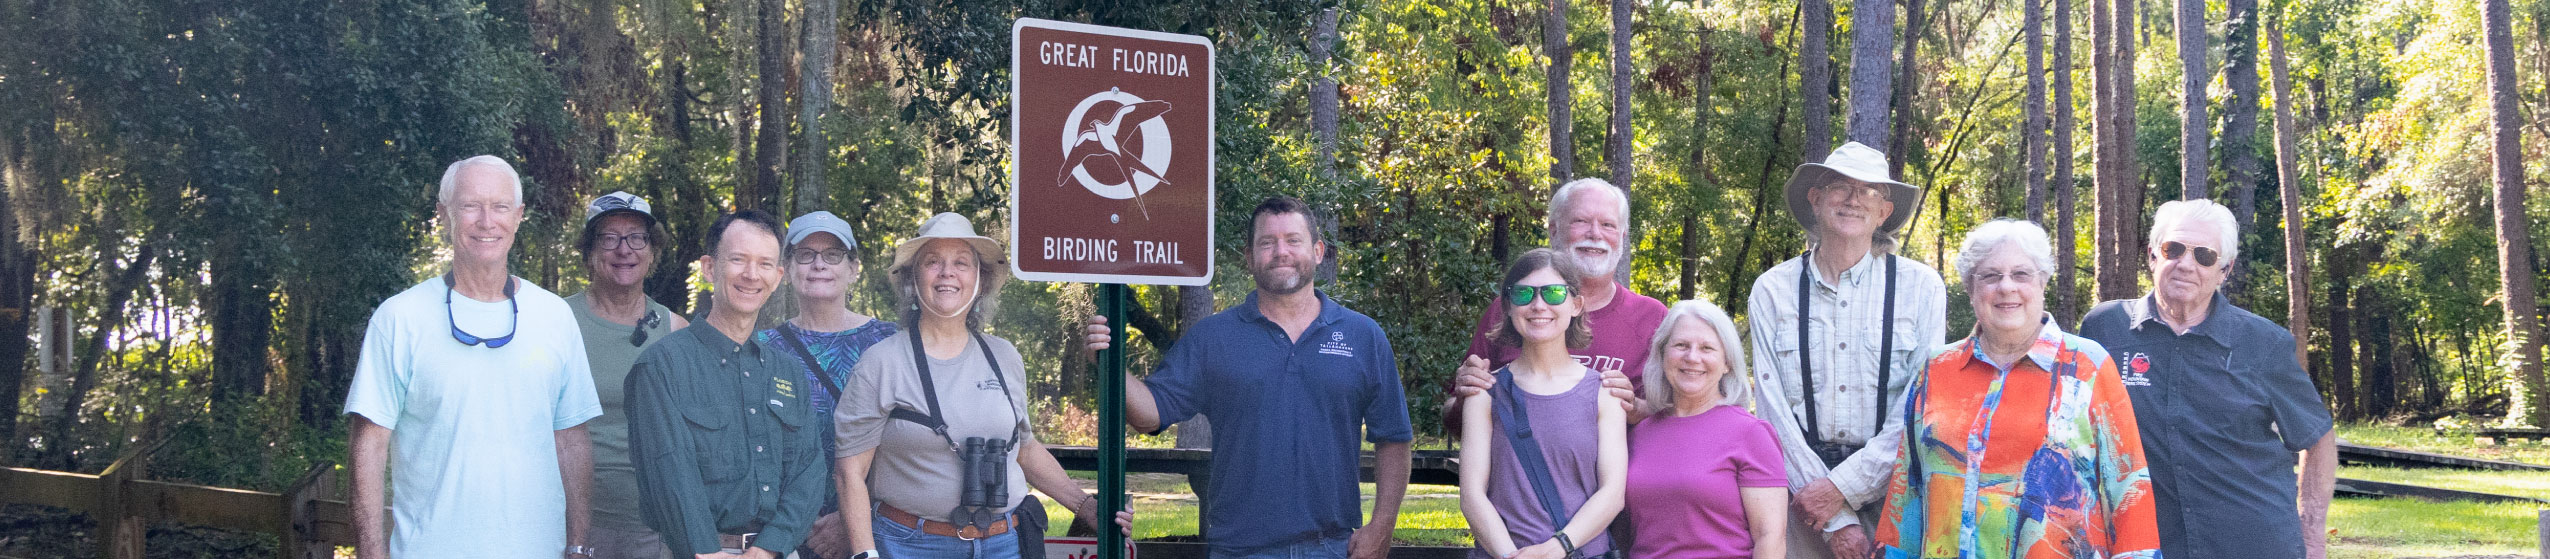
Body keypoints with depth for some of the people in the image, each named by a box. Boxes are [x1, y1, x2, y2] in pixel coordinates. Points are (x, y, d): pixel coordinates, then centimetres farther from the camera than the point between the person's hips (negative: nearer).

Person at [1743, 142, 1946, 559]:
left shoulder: (1921, 287, 0)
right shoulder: (1772, 290, 1)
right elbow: (1774, 408, -5)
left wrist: (1843, 486, -14)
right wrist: (1838, 520, -12)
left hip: (1892, 492, 0)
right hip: (1801, 490, 0)